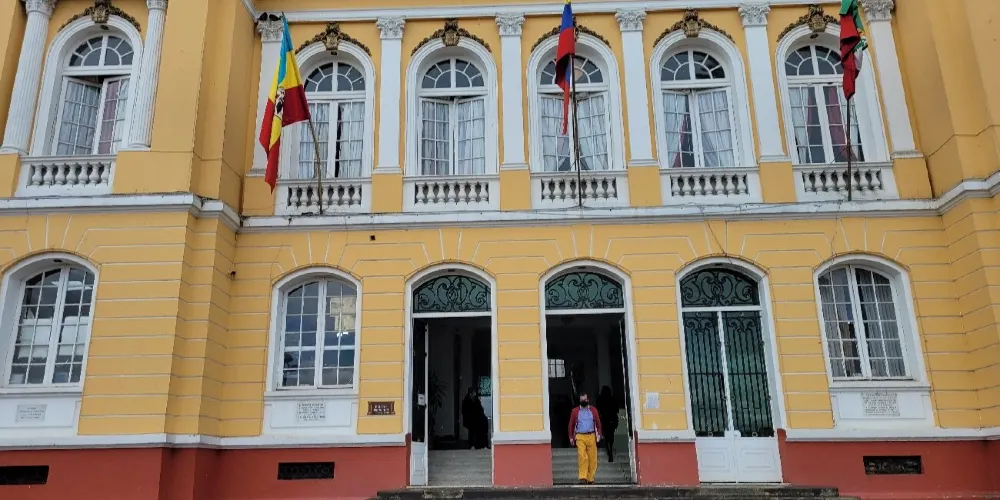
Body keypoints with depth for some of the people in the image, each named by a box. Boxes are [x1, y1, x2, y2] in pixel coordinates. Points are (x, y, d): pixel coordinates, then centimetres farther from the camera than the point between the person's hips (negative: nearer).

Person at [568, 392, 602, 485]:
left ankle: (590, 478, 11)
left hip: (591, 436, 2)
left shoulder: (593, 410, 9)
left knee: (592, 458, 1)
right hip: (580, 437, -2)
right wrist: (571, 437, 4)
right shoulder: (575, 411, 7)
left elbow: (598, 423, 11)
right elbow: (571, 425, 9)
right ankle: (583, 478, -15)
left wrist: (599, 434, -2)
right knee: (582, 456, -15)